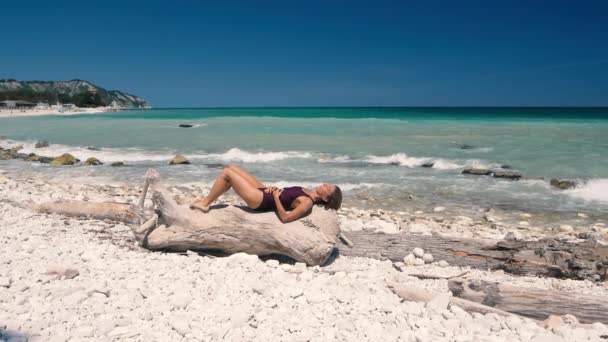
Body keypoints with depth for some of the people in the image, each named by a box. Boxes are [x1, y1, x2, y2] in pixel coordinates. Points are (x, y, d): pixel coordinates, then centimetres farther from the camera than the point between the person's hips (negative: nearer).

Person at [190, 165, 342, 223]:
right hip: (262, 190, 9)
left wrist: (275, 197, -22)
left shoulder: (307, 202, -21)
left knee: (226, 172, -8)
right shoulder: (308, 192, 5)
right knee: (231, 168, 11)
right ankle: (208, 198, 21)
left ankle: (205, 204, 8)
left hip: (259, 200, -9)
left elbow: (285, 217, -29)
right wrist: (274, 189, -1)